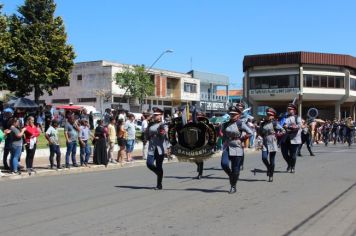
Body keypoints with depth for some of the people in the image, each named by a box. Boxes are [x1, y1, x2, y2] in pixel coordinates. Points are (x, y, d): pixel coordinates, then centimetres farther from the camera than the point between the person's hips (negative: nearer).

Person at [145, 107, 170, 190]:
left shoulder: (164, 125, -3)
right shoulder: (151, 124, 13)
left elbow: (167, 137, -8)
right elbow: (147, 136, 23)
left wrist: (167, 148, -14)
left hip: (160, 148, -5)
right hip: (152, 148, 5)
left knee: (159, 166, 1)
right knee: (149, 164, -6)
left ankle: (159, 185, 12)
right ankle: (160, 174, 24)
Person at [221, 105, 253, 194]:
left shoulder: (240, 124, -5)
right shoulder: (226, 124, 10)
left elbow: (250, 133, -9)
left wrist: (241, 139, -9)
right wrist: (224, 141, 12)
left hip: (237, 148, -4)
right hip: (227, 148, 4)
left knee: (235, 169, 0)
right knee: (224, 164, -15)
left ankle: (233, 186, 15)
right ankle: (231, 176, 15)